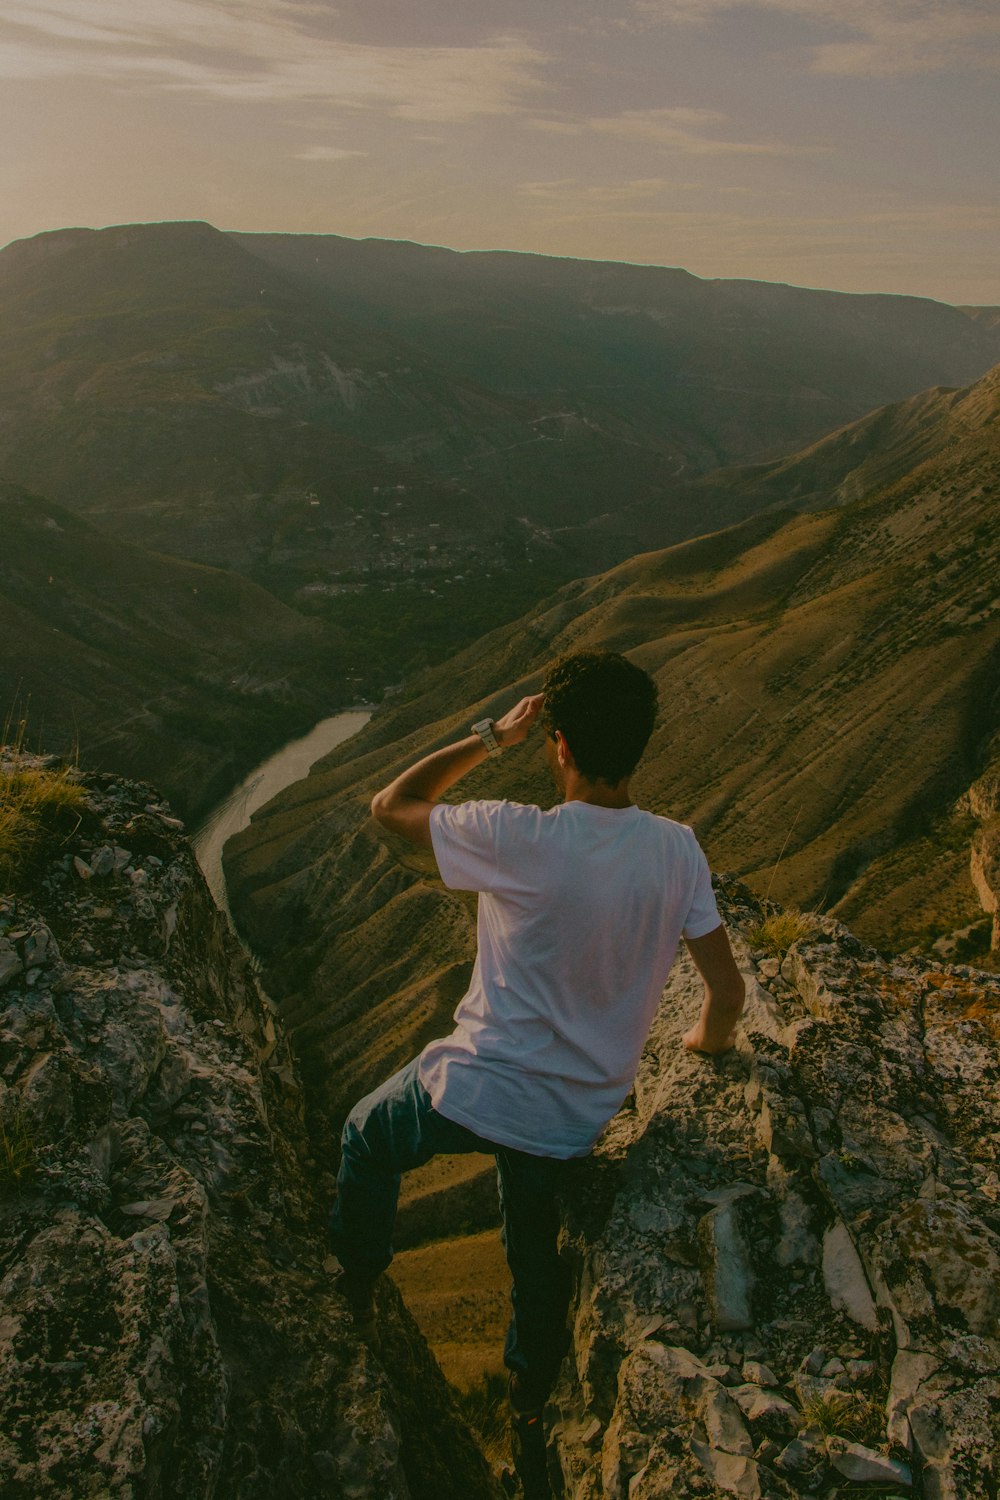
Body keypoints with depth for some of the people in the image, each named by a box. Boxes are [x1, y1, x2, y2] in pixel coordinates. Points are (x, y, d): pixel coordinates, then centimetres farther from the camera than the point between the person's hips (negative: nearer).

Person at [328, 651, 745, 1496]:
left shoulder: (519, 839, -27)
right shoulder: (678, 851, -13)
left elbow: (390, 805, -11)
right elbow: (728, 994, -5)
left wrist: (493, 738, -8)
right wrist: (707, 1040, 17)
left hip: (473, 1094, -4)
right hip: (577, 1120, 4)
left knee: (368, 1136, 30)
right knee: (538, 1259, 31)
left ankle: (355, 1291, 50)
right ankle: (530, 1413, 53)